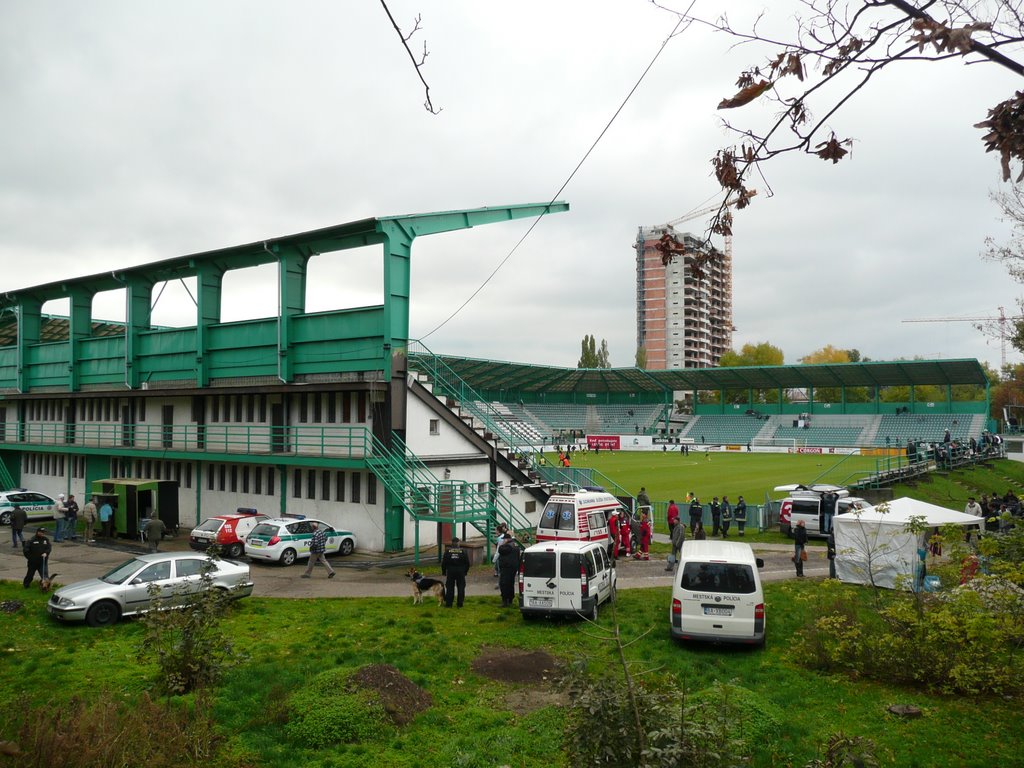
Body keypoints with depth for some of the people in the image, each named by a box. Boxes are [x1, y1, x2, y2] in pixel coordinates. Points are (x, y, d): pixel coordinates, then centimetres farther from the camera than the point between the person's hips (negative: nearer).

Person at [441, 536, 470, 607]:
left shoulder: (447, 551, -3)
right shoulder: (463, 551, -2)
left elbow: (444, 562, -1)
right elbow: (467, 563, 3)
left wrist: (443, 572, 10)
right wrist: (465, 571, 15)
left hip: (450, 571, 0)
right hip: (461, 572, 0)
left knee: (449, 588, 7)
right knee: (461, 588, 8)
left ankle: (448, 603, 7)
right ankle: (460, 604, 9)